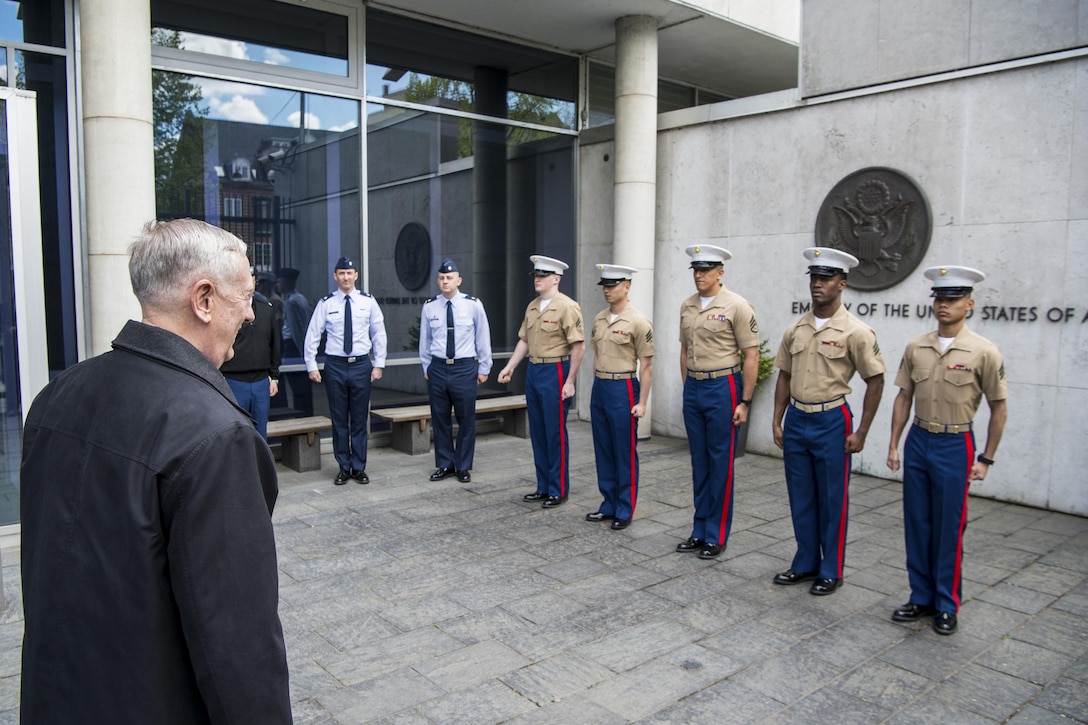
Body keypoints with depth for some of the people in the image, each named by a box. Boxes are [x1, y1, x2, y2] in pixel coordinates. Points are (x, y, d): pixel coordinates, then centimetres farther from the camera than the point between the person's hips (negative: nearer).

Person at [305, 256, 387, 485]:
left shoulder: (368, 302, 1)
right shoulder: (325, 303, 0)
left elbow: (379, 334, 6)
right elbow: (312, 335, 3)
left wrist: (378, 364, 2)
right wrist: (312, 366, -1)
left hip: (361, 365, 0)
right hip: (335, 365, 0)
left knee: (360, 419, 7)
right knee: (339, 419, 7)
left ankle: (359, 468, 19)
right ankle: (344, 467, 20)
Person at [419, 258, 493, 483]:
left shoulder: (473, 305, -3)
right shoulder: (429, 307, 2)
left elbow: (483, 338, 3)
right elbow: (424, 340, 11)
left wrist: (484, 369, 5)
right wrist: (426, 367, 13)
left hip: (465, 367, -2)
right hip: (438, 367, 2)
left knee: (466, 420, 5)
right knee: (440, 419, 10)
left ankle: (464, 467, 20)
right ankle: (445, 464, 25)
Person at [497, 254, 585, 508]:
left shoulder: (567, 307, -12)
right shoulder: (532, 307, 11)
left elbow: (578, 346, -15)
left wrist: (570, 382, -17)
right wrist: (510, 367, 7)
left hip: (555, 373, -8)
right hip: (533, 372, 8)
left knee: (555, 434, 0)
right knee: (537, 433, 13)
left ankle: (559, 491, 12)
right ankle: (543, 487, 24)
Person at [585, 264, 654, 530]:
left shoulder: (638, 322, -11)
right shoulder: (599, 319, 9)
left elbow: (646, 366, -11)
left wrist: (642, 403, -13)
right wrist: (597, 388, 16)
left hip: (623, 389, -7)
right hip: (599, 388, 7)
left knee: (625, 454, 2)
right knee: (603, 451, 13)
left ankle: (625, 510, 13)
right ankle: (609, 505, 25)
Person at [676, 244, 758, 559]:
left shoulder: (736, 306, -10)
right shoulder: (687, 306, 8)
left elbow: (751, 356, -10)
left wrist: (744, 402, -12)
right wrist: (688, 388, 15)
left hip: (722, 388, -6)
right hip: (693, 389, 6)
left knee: (720, 465, 3)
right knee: (699, 463, 13)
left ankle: (716, 536, 14)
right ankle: (699, 531, 23)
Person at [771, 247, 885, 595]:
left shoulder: (855, 332, -9)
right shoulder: (795, 330, 6)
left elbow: (875, 380, -6)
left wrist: (861, 433, -8)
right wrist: (777, 420, 7)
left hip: (831, 422, -5)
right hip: (796, 420, 5)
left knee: (832, 501, 6)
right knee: (800, 498, 14)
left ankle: (831, 571, 21)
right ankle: (805, 563, 29)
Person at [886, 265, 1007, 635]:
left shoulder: (984, 352, -9)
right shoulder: (916, 348, 3)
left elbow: (998, 409, -3)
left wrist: (986, 460, -3)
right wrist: (894, 444, 7)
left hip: (955, 446, -4)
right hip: (918, 441, 4)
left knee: (949, 530, 4)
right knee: (917, 525, 11)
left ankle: (947, 606, 20)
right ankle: (921, 598, 25)